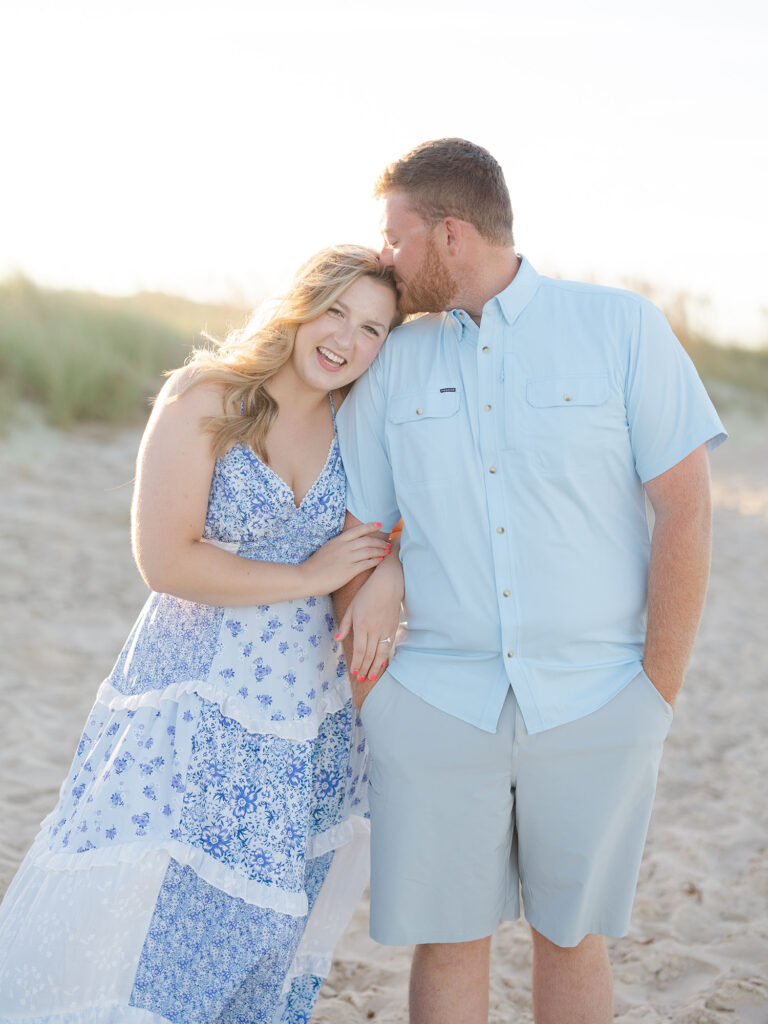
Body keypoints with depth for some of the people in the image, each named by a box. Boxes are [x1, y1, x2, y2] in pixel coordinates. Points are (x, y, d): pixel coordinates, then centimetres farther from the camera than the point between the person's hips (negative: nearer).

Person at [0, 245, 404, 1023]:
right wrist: (308, 578, -13)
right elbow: (166, 560, -15)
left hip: (308, 711, 5)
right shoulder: (204, 400, -10)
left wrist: (388, 576, -11)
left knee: (267, 914, 15)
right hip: (196, 706, -4)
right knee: (140, 921, -2)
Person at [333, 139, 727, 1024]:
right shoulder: (391, 364, 7)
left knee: (570, 938, 12)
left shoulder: (622, 328, -1)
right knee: (448, 942, 8)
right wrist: (369, 694, 2)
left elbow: (686, 513, -3)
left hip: (594, 710, -1)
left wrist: (657, 694, -6)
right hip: (434, 708, 2)